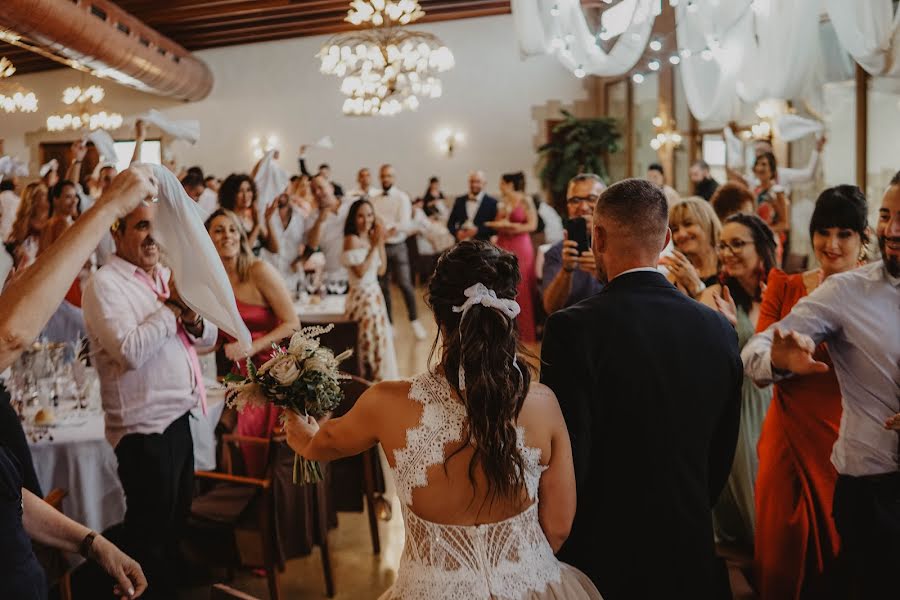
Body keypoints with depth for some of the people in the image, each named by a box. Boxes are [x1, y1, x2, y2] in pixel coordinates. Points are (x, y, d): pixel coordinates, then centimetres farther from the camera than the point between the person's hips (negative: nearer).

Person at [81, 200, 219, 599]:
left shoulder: (164, 275, 12)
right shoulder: (105, 284, -13)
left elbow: (208, 339, 12)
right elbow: (131, 351, -26)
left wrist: (193, 317, -10)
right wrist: (173, 305, -17)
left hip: (178, 418, 8)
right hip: (144, 428, -8)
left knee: (177, 523, 21)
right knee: (151, 535, 6)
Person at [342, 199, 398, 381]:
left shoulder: (370, 237, 9)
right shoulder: (352, 239, -13)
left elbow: (381, 270, 11)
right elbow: (360, 272, -21)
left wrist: (381, 243, 1)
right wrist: (375, 245, -17)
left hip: (375, 293, 8)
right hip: (361, 295, -8)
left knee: (381, 336, 11)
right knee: (374, 338, -6)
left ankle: (381, 378, 21)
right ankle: (376, 378, 4)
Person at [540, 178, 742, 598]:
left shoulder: (573, 328, -20)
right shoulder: (719, 330, -4)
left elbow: (567, 459, -20)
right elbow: (722, 457, 4)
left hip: (600, 553, -4)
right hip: (689, 552, 4)